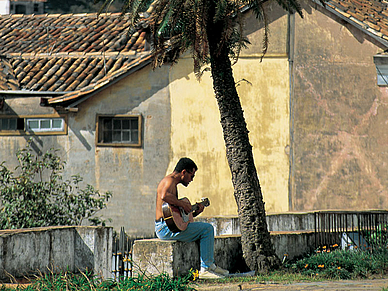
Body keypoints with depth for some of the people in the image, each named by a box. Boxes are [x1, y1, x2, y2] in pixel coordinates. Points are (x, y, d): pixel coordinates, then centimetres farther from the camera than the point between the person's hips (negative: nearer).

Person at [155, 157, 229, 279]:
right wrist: (182, 204, -23)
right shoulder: (169, 180, -10)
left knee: (206, 229, 24)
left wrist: (195, 212, 11)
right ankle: (205, 269, -12)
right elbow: (164, 196, -35)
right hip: (166, 227, -11)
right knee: (207, 229, -12)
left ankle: (210, 264, 24)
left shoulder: (173, 183, 22)